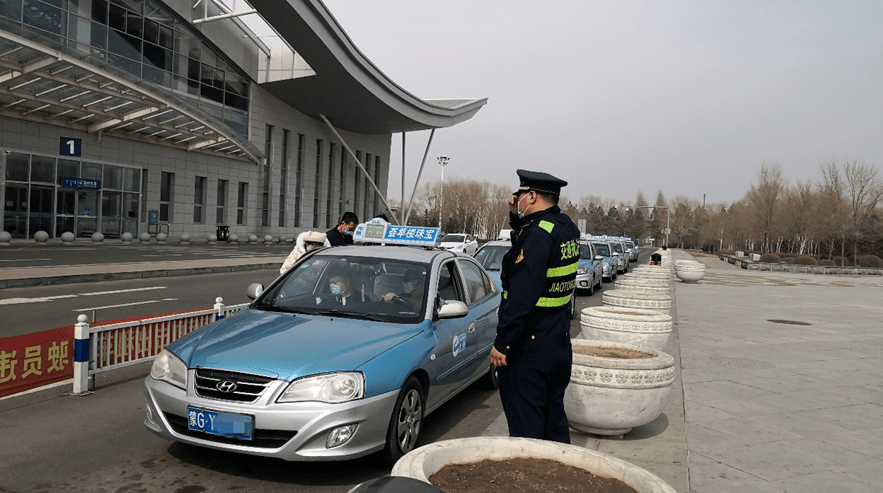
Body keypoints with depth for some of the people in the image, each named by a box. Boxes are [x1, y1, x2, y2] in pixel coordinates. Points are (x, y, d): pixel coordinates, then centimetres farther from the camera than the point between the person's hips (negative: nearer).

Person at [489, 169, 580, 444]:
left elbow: (522, 297, -26)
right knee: (554, 418, 20)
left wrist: (502, 343, -22)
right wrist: (517, 217, 11)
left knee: (525, 425, 1)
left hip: (529, 348, -9)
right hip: (560, 343, 9)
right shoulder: (568, 229, 8)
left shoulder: (537, 234, -20)